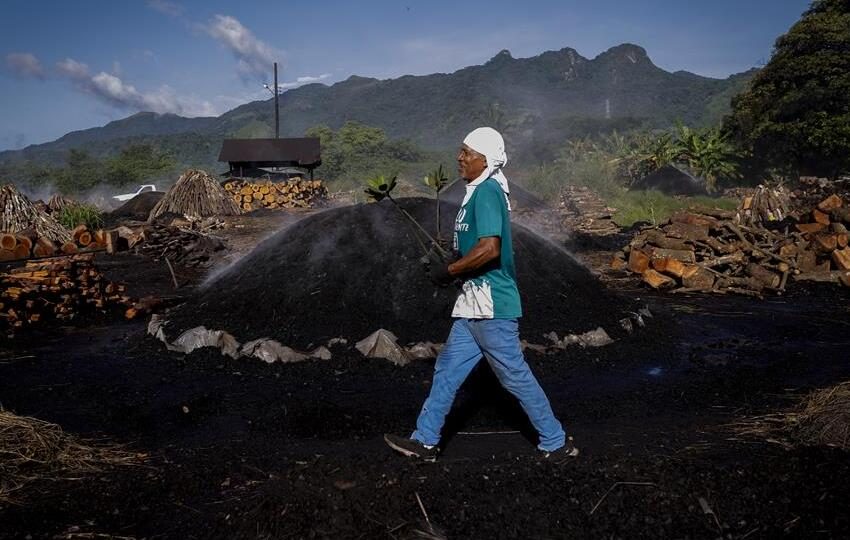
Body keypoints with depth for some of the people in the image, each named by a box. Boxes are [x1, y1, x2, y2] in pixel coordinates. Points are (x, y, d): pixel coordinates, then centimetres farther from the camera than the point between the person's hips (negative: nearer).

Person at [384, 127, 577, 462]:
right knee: (447, 369, 13)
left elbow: (490, 248, -26)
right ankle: (424, 441, 21)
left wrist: (449, 271, -15)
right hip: (476, 302, 10)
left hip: (491, 304, -10)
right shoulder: (479, 192, 15)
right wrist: (451, 269, 12)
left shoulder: (487, 191, -16)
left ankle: (556, 443, 16)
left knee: (516, 376, 1)